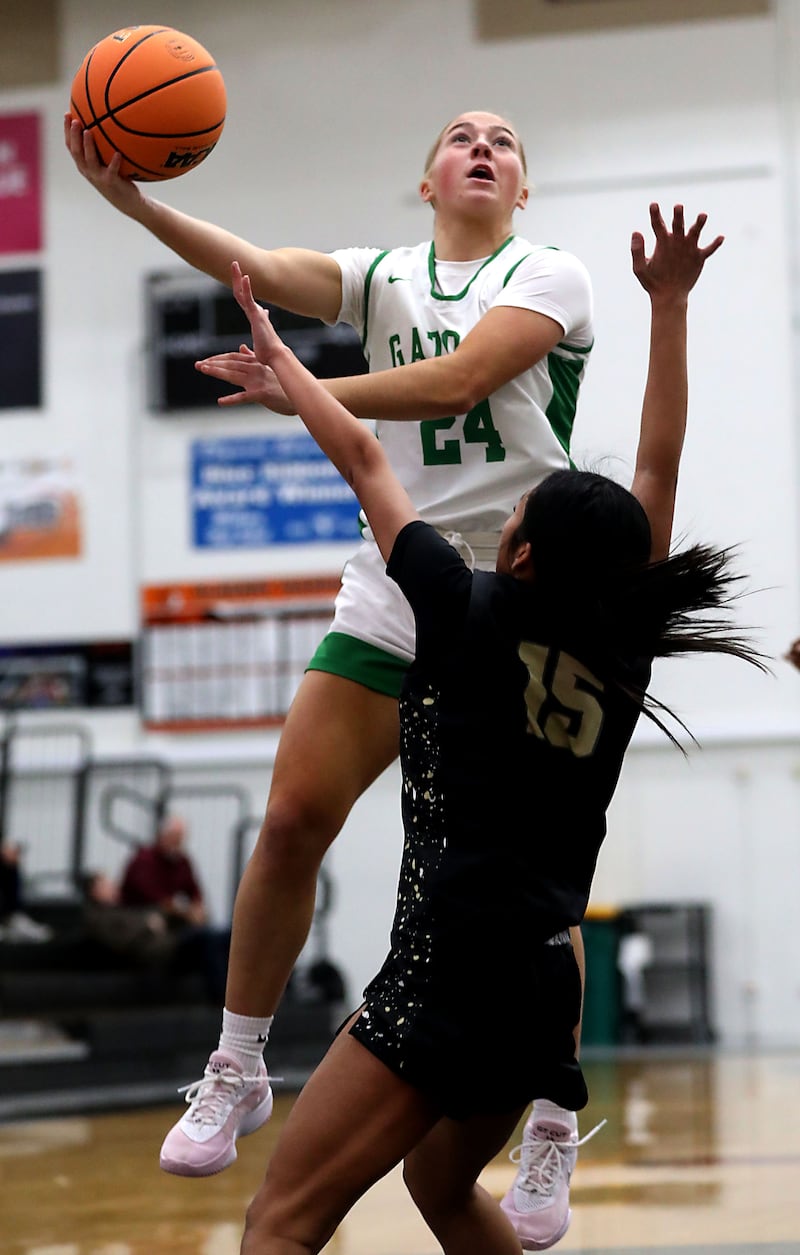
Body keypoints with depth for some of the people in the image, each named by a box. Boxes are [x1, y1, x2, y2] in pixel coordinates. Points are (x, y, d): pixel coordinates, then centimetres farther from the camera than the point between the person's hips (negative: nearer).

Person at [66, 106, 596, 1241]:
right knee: (293, 817, -5)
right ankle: (236, 1069, 11)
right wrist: (133, 200, -24)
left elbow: (456, 380, -17)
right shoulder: (385, 278, 9)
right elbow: (261, 269, -9)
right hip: (394, 591, 3)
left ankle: (553, 1131, 8)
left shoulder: (551, 275, -1)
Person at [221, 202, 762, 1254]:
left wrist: (276, 353, 20)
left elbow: (362, 459, 7)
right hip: (545, 981, 7)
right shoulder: (625, 641, 6)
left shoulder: (472, 613, -5)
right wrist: (669, 304, 22)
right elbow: (659, 465, 16)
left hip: (453, 970, -7)